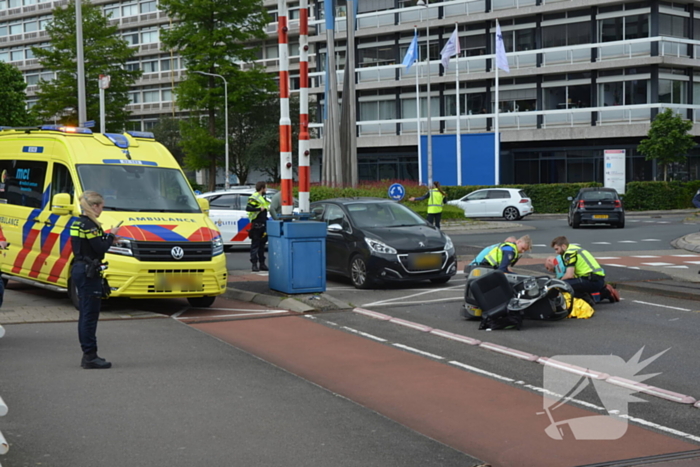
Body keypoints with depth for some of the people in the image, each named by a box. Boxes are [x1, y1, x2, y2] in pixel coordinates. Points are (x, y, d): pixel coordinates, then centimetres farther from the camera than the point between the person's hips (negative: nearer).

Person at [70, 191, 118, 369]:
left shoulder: (78, 223, 13)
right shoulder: (89, 225, -16)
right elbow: (100, 249, -19)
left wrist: (108, 239, 7)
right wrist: (111, 236, -4)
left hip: (79, 270, 10)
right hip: (89, 272, -10)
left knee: (86, 313, 13)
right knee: (90, 314, -7)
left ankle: (87, 355, 18)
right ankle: (90, 356, -5)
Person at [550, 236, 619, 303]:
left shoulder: (569, 253, -9)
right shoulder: (574, 248, 20)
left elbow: (569, 275, -17)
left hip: (593, 280, -10)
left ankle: (586, 298, -16)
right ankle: (605, 291, 24)